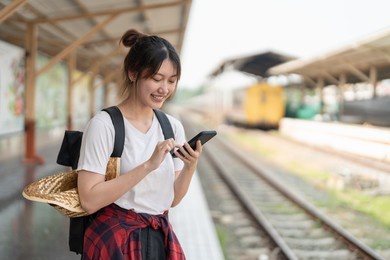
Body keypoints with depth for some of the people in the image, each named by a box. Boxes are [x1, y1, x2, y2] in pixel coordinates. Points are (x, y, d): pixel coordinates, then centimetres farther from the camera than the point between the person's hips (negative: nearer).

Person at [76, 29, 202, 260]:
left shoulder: (173, 126, 2)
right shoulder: (104, 124, -14)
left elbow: (172, 199, 7)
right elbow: (89, 200, -21)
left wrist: (190, 167, -11)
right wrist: (148, 165, -25)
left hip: (161, 239, 5)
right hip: (115, 240, -5)